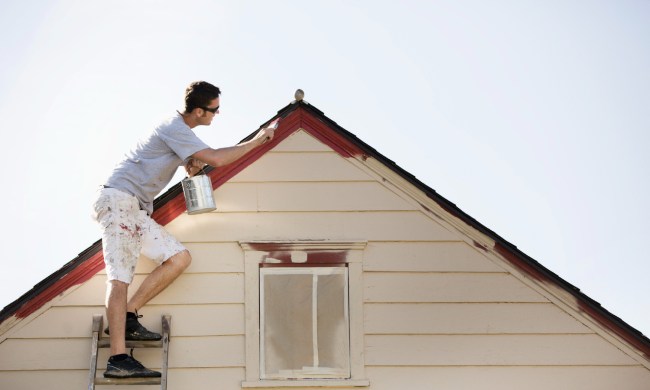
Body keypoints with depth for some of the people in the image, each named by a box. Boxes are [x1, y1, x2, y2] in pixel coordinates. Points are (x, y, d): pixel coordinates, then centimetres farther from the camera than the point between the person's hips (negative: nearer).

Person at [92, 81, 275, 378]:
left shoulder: (180, 130, 17)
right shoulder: (174, 127, -13)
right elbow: (217, 159, -20)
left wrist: (191, 163, 8)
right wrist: (257, 141, -9)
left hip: (137, 209, 10)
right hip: (118, 199, -10)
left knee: (179, 258, 1)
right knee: (120, 276, -19)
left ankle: (126, 318, 0)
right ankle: (118, 359, -30)